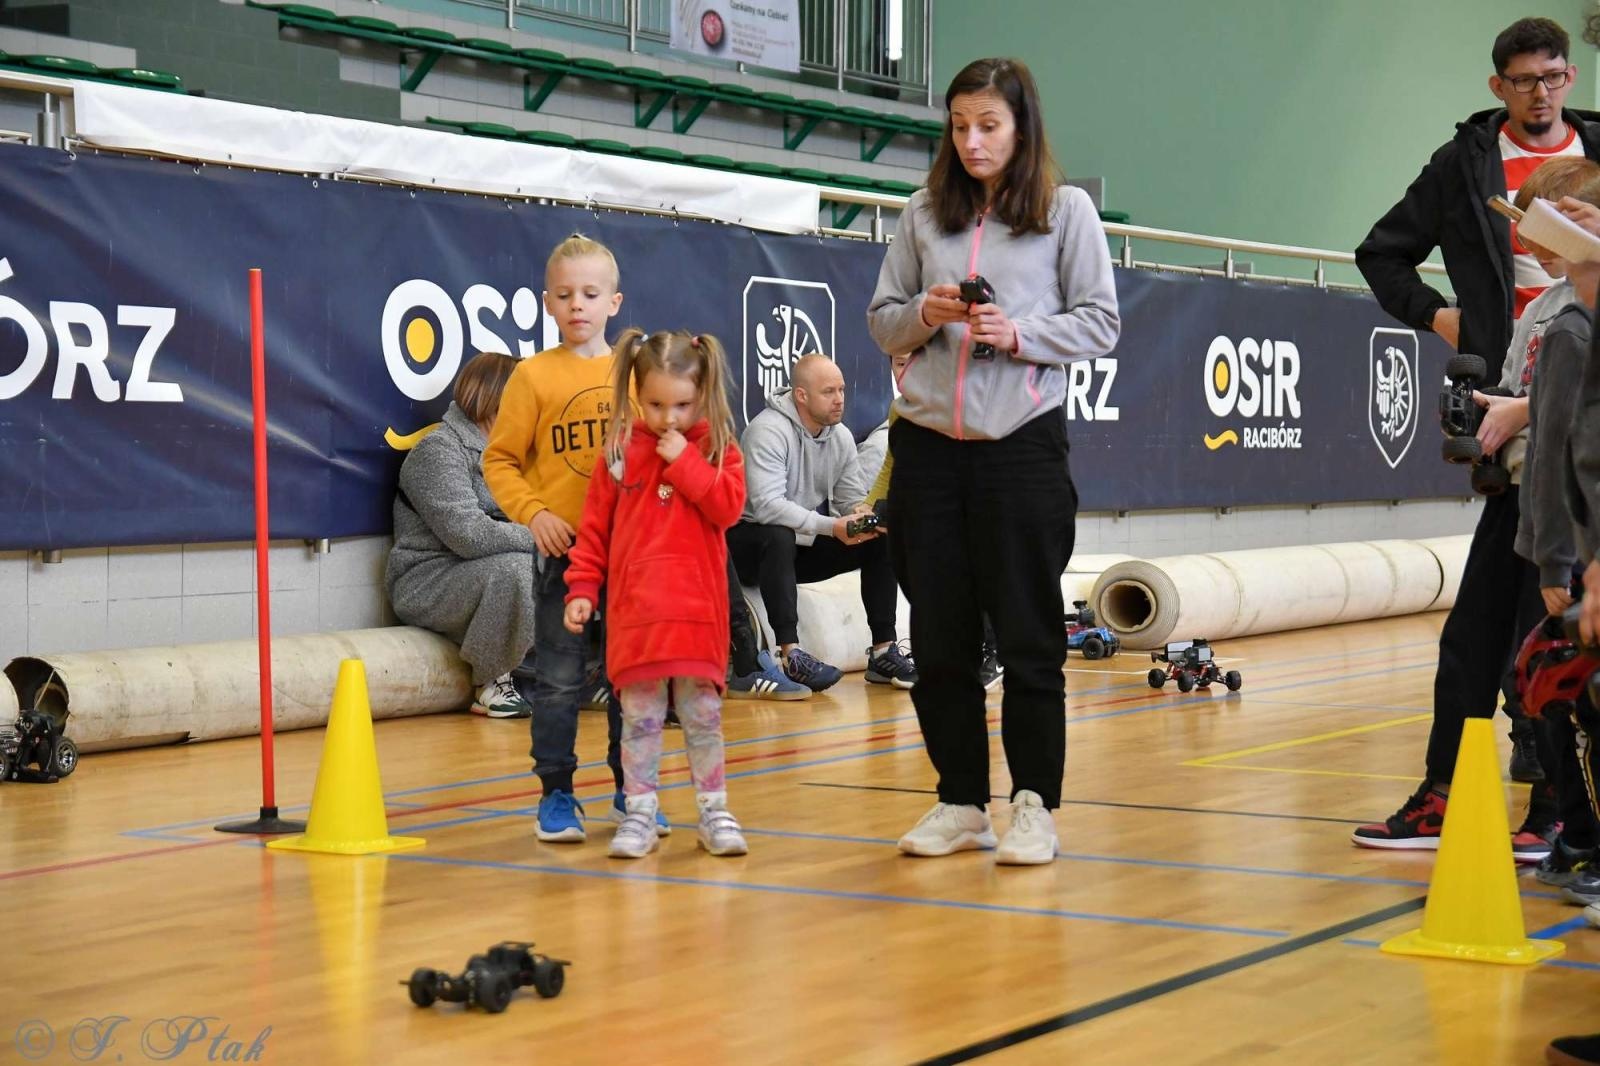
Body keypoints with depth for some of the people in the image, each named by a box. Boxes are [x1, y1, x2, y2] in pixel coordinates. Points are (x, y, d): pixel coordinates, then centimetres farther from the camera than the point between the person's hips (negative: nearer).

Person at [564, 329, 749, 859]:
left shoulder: (717, 447, 4)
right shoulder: (621, 449, 6)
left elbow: (728, 507, -11)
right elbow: (595, 527, 7)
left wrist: (684, 460, -14)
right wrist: (581, 587, 1)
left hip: (697, 607, -1)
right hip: (635, 608, 1)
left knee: (703, 711, 5)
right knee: (639, 715, 3)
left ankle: (714, 812, 15)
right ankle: (640, 815, 10)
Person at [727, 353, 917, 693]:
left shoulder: (841, 438, 4)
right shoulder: (768, 431, -21)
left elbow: (854, 497, 6)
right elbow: (767, 505, -32)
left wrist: (862, 514, -21)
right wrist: (831, 527, -39)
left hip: (807, 545, 8)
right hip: (754, 543, -8)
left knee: (881, 539, -8)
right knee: (779, 536, -40)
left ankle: (883, 652, -10)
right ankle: (791, 655, -44)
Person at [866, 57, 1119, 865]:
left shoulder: (1066, 210, 1)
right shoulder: (923, 214, 9)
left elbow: (1099, 323, -1)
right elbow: (881, 320, 12)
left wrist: (1019, 333, -15)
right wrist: (923, 316, -8)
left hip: (1022, 442, -3)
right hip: (928, 443, 3)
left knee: (1028, 634, 0)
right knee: (939, 636, 7)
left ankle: (1033, 805, 9)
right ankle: (960, 802, 17)